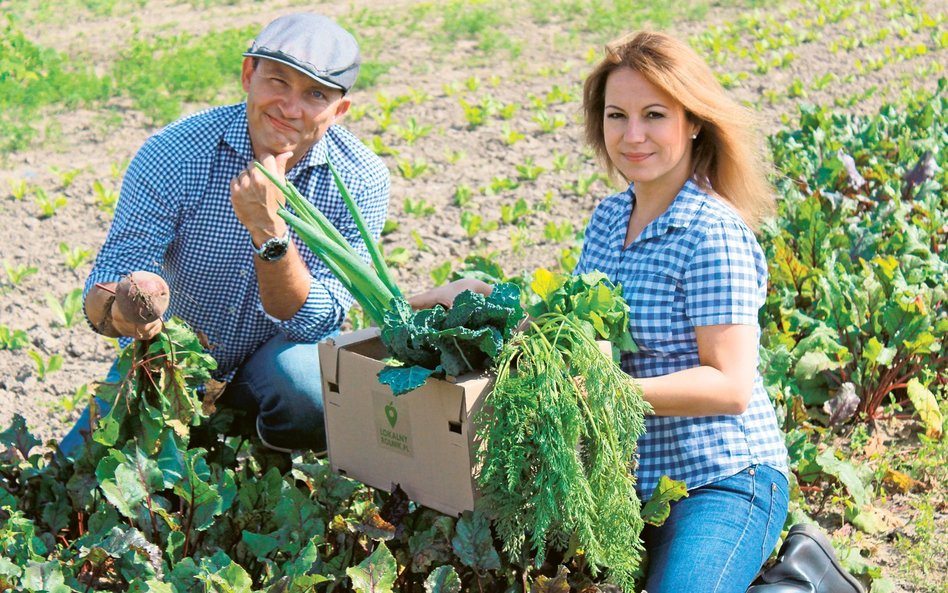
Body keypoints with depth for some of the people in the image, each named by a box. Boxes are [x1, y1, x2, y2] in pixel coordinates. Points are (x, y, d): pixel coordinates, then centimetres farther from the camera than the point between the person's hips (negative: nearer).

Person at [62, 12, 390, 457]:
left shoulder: (360, 180, -19)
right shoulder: (174, 154, -20)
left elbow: (315, 322, -23)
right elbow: (110, 279, -19)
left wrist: (269, 229, -39)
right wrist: (119, 311, -44)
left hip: (277, 355, -1)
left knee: (305, 379, -34)